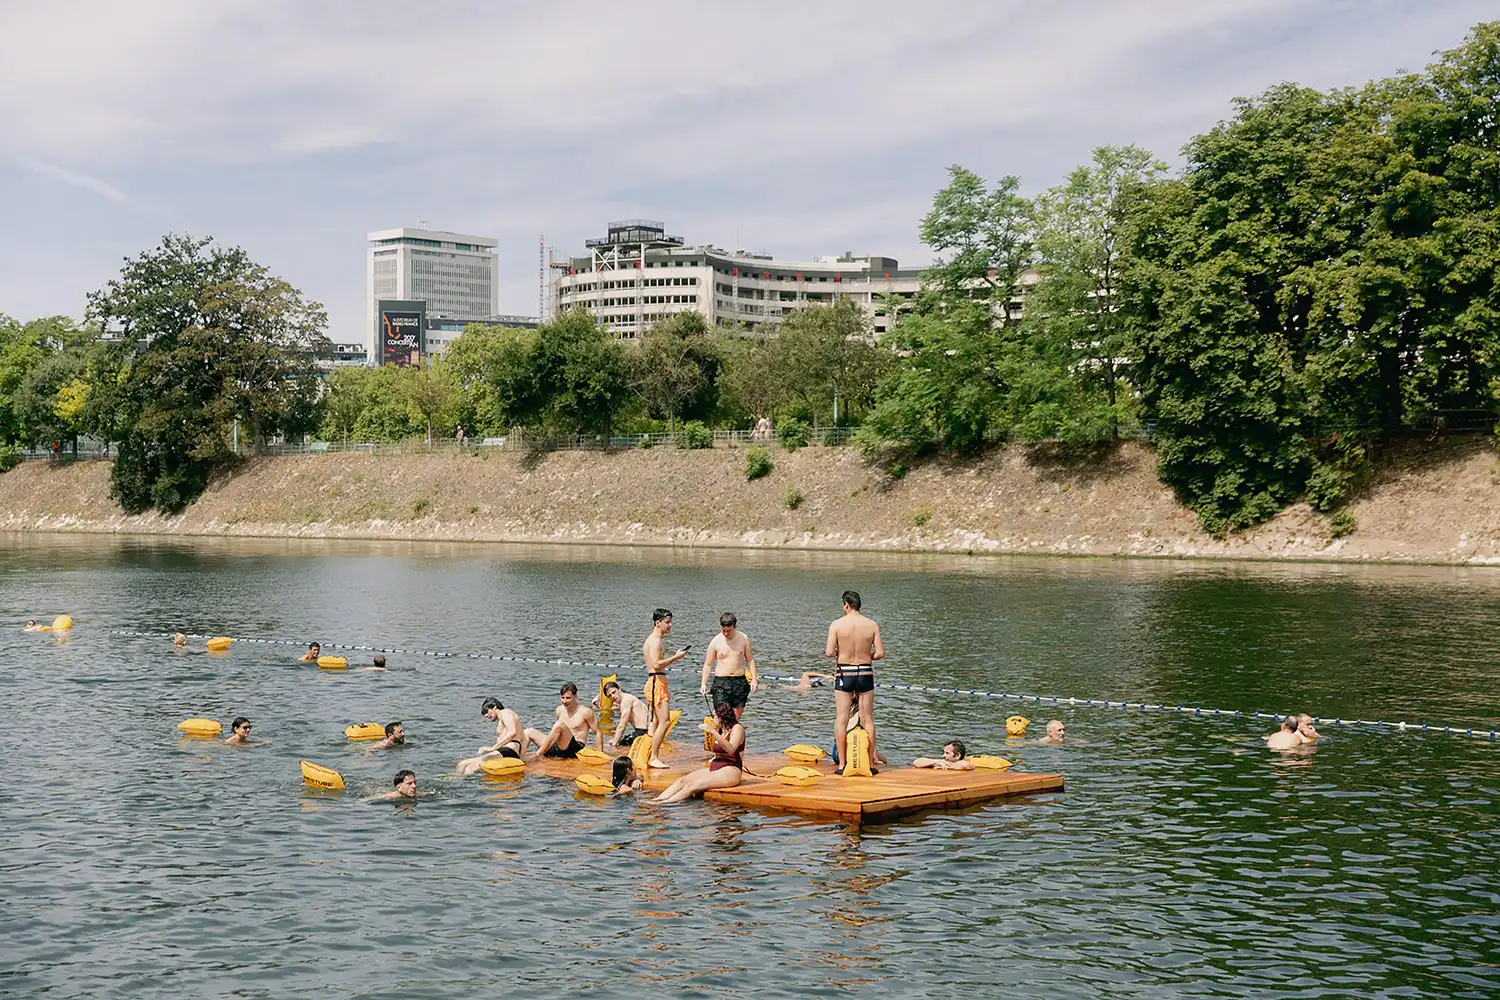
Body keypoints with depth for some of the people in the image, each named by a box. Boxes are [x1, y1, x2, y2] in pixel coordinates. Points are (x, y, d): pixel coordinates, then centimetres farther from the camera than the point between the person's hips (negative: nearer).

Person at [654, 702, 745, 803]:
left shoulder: (737, 728, -5)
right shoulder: (720, 731, 20)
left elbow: (730, 750, -24)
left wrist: (713, 732, -30)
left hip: (731, 772, -8)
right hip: (714, 769, 8)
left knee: (694, 785, -26)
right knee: (682, 780, -13)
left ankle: (666, 803, -35)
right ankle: (656, 800, -27)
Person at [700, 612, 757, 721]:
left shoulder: (743, 638, 4)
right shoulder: (716, 641, -2)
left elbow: (750, 660, 11)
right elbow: (708, 664, 3)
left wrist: (754, 679, 2)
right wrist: (703, 684, -7)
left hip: (740, 681, 2)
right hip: (721, 682, -2)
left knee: (736, 718, 4)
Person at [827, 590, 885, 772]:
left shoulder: (836, 624, -9)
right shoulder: (872, 625, -4)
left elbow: (829, 653, -13)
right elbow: (880, 653, -6)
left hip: (844, 674, -2)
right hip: (865, 673, 2)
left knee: (841, 719, 5)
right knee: (868, 719, 10)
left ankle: (841, 764, 3)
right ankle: (871, 762, 12)